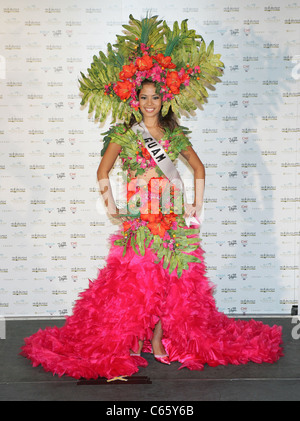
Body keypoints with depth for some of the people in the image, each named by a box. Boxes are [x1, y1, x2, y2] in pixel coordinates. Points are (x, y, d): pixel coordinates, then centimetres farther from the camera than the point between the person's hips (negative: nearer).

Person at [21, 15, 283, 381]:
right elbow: (103, 172, 0)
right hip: (139, 218, -3)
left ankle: (160, 341, 15)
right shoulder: (125, 134, 1)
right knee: (137, 279, -3)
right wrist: (112, 208, -3)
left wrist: (196, 208, 10)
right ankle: (132, 342, 11)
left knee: (171, 279, 4)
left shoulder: (174, 133, 11)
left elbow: (198, 168, 16)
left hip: (173, 219, 4)